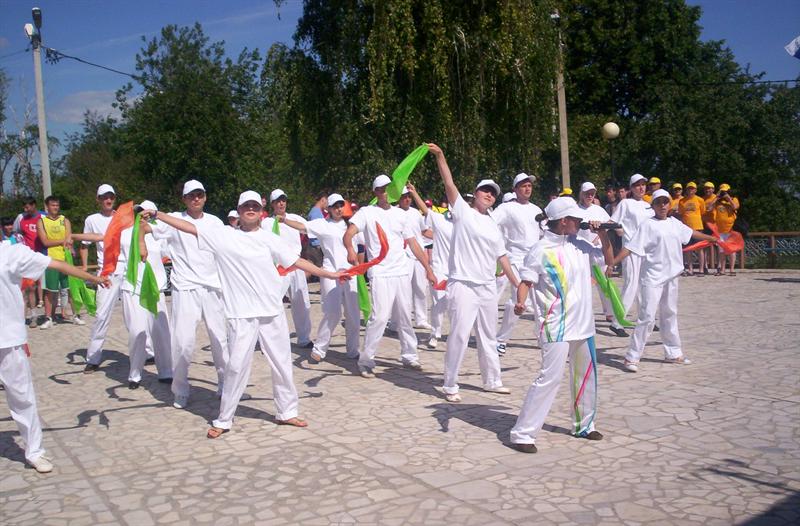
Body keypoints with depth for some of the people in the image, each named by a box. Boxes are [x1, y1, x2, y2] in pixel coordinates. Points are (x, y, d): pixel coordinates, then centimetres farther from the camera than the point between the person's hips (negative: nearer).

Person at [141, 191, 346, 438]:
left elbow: (297, 261, 6)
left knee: (282, 362, 10)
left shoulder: (270, 239, 6)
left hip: (272, 312, 3)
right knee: (237, 365, -4)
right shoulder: (223, 235, 3)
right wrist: (157, 214, -2)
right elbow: (189, 227, 2)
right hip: (241, 314, -2)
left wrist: (329, 274, 4)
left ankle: (286, 412, 26)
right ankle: (223, 420, 11)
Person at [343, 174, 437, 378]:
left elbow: (413, 243, 14)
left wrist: (428, 269, 10)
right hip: (380, 274, -5)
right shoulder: (367, 212, -2)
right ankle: (366, 361, -1)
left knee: (405, 317, 12)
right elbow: (349, 233, -16)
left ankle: (409, 356, 26)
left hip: (402, 273, 5)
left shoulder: (401, 214, 12)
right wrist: (350, 250, -38)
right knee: (379, 317, -12)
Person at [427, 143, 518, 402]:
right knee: (459, 336, -7)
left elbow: (502, 257, 18)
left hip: (488, 287, 7)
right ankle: (450, 386, 4)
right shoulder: (463, 212, -1)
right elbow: (449, 184, -12)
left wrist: (517, 284, 15)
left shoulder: (494, 226, 16)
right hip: (463, 285, -7)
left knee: (488, 336, 16)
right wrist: (440, 157, -22)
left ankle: (492, 381, 29)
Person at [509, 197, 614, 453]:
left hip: (583, 324, 8)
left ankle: (584, 425, 39)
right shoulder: (540, 251, -13)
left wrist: (603, 235, 4)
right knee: (550, 377, -13)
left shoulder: (580, 245, 7)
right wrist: (520, 302, -33)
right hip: (556, 327, -8)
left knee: (587, 375, 19)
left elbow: (608, 259, 18)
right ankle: (522, 433, -6)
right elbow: (526, 282, -14)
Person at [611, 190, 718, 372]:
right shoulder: (648, 225, -10)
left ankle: (673, 353, 29)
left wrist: (712, 238, 40)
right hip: (653, 277, -7)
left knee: (670, 314, 16)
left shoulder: (674, 223, 9)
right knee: (647, 316, -10)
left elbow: (692, 233, 27)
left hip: (671, 276, 7)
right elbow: (630, 247, -16)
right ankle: (632, 357, -5)